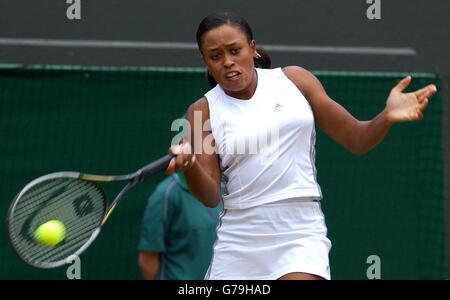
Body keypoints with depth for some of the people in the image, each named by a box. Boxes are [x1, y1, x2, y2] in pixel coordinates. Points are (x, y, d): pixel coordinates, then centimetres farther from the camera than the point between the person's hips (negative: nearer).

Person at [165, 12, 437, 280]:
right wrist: (189, 165, -26)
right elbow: (210, 197, -5)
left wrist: (387, 117, -13)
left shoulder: (294, 81, 4)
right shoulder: (203, 111, 2)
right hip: (240, 239, 1)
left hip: (300, 232, -1)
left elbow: (356, 139, 8)